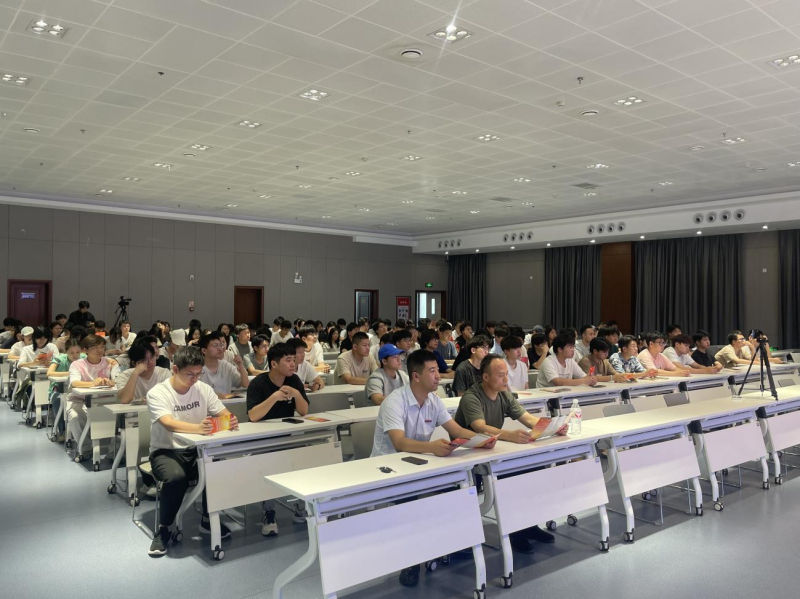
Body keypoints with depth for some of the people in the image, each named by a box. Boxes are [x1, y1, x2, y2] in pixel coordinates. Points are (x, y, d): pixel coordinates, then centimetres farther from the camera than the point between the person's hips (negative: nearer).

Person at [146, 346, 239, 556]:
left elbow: (224, 413, -4)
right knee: (176, 476, -35)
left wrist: (231, 421, -30)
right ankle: (163, 529, -10)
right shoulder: (157, 393, -15)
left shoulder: (203, 389, 0)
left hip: (196, 449, 4)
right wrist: (198, 428, -51)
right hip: (166, 451, -4)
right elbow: (169, 424, -31)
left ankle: (207, 519, 0)